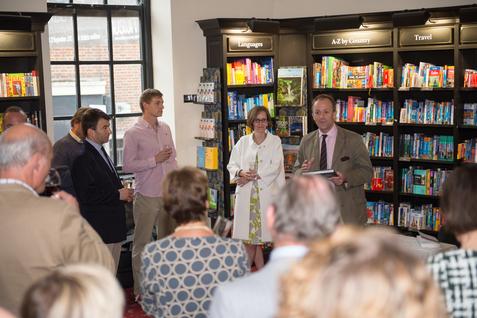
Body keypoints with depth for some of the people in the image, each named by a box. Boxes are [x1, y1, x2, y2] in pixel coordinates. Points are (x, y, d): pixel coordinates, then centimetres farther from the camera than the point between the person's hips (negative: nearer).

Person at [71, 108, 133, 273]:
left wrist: (123, 193, 6)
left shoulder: (100, 152, 14)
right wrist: (118, 195, -16)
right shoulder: (83, 158, -17)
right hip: (100, 228, -10)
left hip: (114, 226, 10)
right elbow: (86, 197, -24)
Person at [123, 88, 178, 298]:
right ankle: (140, 291, 11)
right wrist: (155, 160, -15)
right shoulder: (133, 133, -7)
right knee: (142, 243, 2)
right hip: (146, 196, -5)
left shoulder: (166, 129, 11)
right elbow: (127, 166, -11)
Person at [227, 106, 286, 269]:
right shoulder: (243, 142, 12)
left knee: (259, 234, -3)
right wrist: (241, 173, -10)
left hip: (267, 193, -2)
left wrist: (254, 176, -10)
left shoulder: (275, 141, 5)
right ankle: (261, 272, 11)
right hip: (246, 194, 2)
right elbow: (232, 165, 11)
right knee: (249, 236, 0)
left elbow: (275, 168, -4)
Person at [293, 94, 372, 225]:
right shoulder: (306, 141, 7)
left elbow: (367, 171, -4)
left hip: (347, 213, -3)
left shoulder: (353, 140, -4)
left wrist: (346, 178, -22)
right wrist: (303, 171, -13)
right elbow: (296, 170, 11)